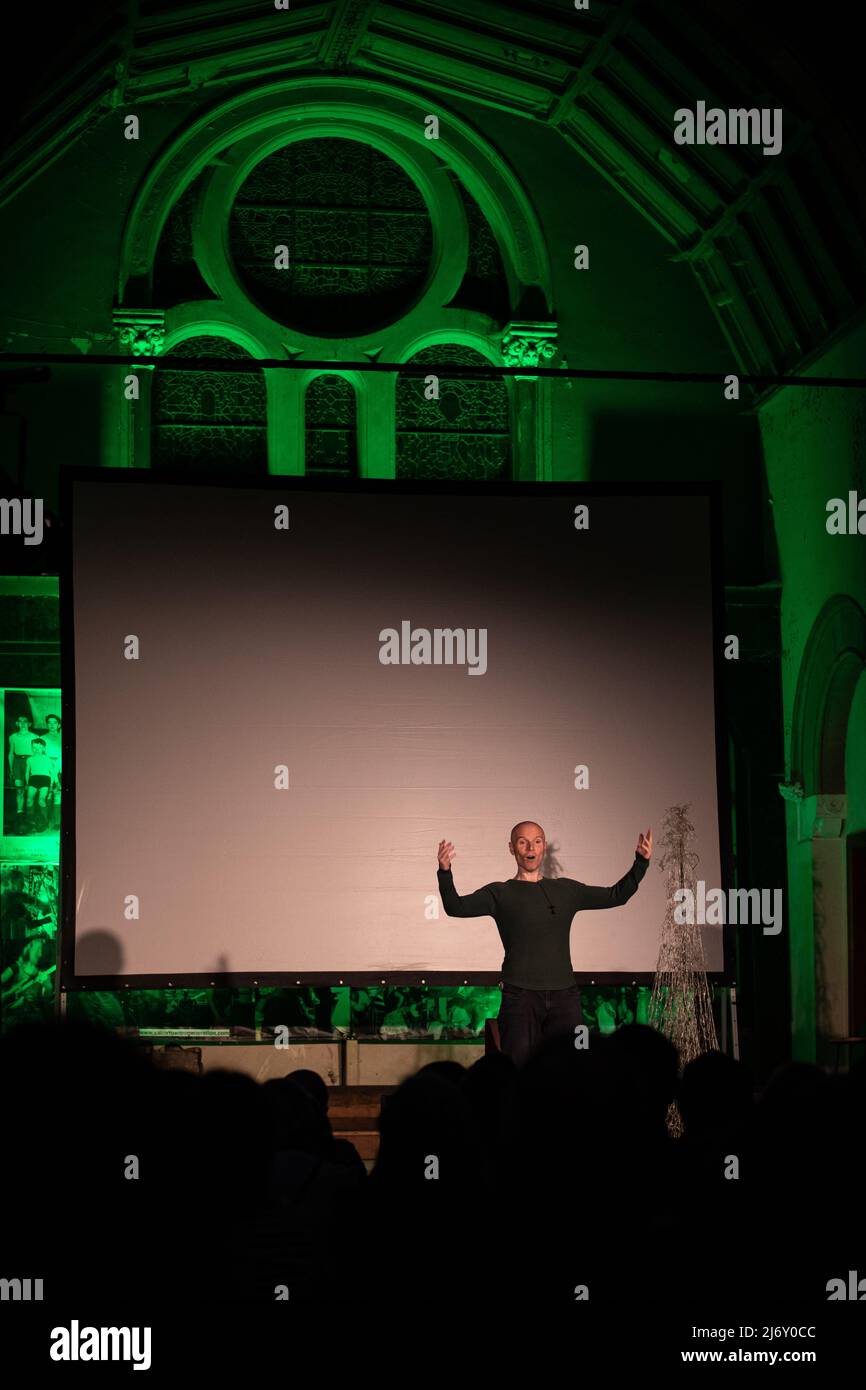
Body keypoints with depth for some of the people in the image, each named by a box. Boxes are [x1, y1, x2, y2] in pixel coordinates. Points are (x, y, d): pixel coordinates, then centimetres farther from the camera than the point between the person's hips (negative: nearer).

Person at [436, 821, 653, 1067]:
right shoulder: (500, 894, 6)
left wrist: (641, 862, 10)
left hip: (564, 995, 3)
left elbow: (617, 895, 22)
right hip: (520, 997, -3)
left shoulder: (566, 890, 17)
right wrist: (445, 873, -25)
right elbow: (457, 907, -7)